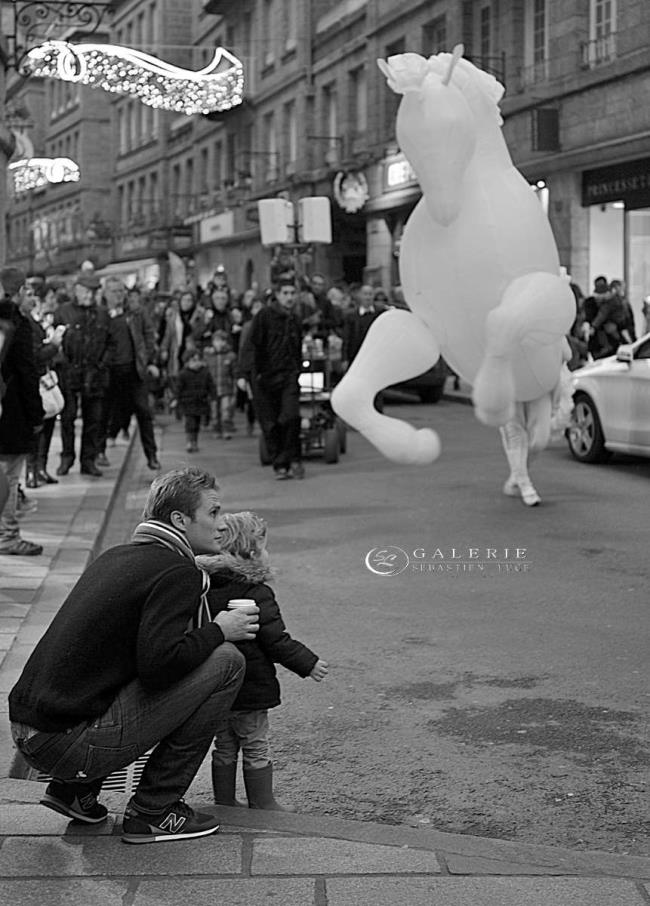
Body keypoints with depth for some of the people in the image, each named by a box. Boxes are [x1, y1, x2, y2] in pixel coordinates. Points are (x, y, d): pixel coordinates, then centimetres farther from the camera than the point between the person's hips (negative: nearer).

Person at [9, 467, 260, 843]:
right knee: (226, 661, -5)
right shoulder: (177, 573, -10)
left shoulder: (116, 556, 16)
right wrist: (217, 630, -6)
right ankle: (153, 811, 1)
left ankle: (73, 790, 19)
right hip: (72, 745, -9)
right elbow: (157, 663, -22)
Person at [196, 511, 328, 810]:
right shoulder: (255, 593, -17)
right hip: (250, 688, -6)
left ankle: (224, 805, 23)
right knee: (256, 749, 7)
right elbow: (275, 640, -18)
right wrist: (308, 663, -8)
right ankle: (261, 805, 16)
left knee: (224, 749, 16)